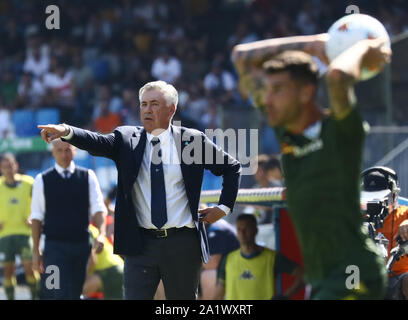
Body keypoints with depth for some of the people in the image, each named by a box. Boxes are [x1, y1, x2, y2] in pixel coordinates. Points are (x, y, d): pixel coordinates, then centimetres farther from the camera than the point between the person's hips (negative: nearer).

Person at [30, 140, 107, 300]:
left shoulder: (88, 177, 7)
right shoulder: (42, 180, 4)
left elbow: (98, 208, 1)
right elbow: (36, 217, 5)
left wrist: (101, 234, -17)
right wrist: (36, 250, 1)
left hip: (81, 244, 3)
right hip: (54, 245, -3)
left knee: (75, 294, 9)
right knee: (60, 294, -14)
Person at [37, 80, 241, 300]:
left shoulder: (193, 140, 3)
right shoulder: (126, 139, 5)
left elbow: (231, 168, 14)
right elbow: (96, 143, -14)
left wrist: (223, 207, 7)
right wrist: (66, 132, -32)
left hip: (182, 243, 0)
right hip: (140, 243, 0)